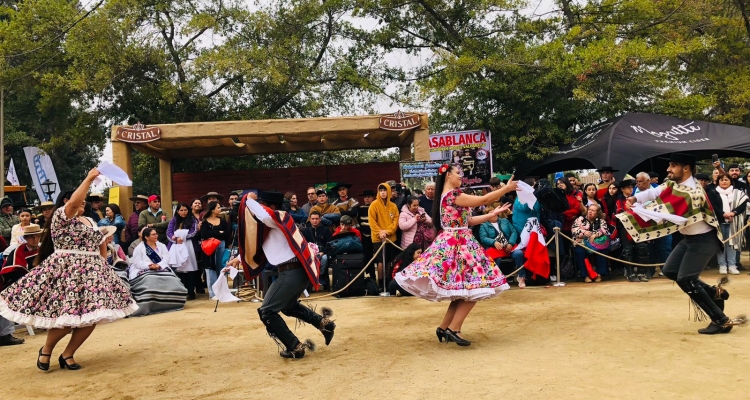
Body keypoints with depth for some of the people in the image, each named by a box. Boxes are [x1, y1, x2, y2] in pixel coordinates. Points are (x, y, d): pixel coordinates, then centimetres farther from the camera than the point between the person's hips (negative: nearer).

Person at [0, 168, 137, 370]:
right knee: (67, 316, -11)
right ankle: (46, 350, 17)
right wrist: (89, 178, -25)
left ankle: (67, 355, 16)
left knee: (91, 315, -1)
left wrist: (103, 241, 8)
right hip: (66, 270, -7)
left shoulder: (89, 221, 20)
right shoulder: (61, 215, -3)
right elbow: (73, 203, -26)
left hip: (91, 272, 7)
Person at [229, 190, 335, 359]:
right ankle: (323, 322, 32)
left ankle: (295, 347, 2)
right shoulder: (270, 226, 17)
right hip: (299, 270, 11)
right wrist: (239, 258, 22)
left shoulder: (280, 217, -12)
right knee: (288, 305, 31)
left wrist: (249, 200, -18)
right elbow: (255, 244, 30)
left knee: (267, 311, -4)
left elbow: (264, 214, -34)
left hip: (292, 272, -11)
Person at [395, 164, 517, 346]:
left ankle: (444, 327, 15)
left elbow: (468, 220, 18)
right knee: (473, 287, -7)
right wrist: (507, 188, -5)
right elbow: (484, 200, -14)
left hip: (453, 244, 10)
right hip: (457, 245, -10)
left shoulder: (448, 196, 17)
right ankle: (454, 329, -5)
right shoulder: (453, 194, -14)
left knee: (463, 289, 13)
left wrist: (492, 214, 18)